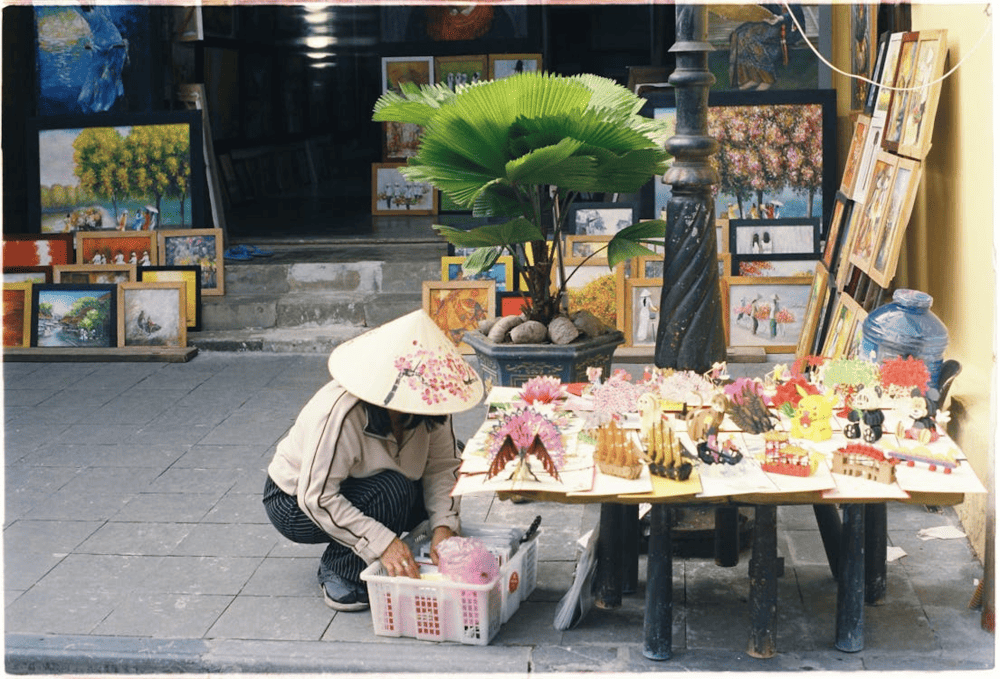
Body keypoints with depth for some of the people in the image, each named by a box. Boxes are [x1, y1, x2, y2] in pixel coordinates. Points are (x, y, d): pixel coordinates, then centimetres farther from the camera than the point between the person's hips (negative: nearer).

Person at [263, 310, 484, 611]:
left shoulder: (427, 409, -17)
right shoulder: (342, 413, -37)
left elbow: (443, 466, -10)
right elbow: (317, 498, -36)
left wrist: (444, 525, -27)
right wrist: (383, 543, -41)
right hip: (294, 504, -7)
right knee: (392, 491, -30)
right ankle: (338, 572, -10)